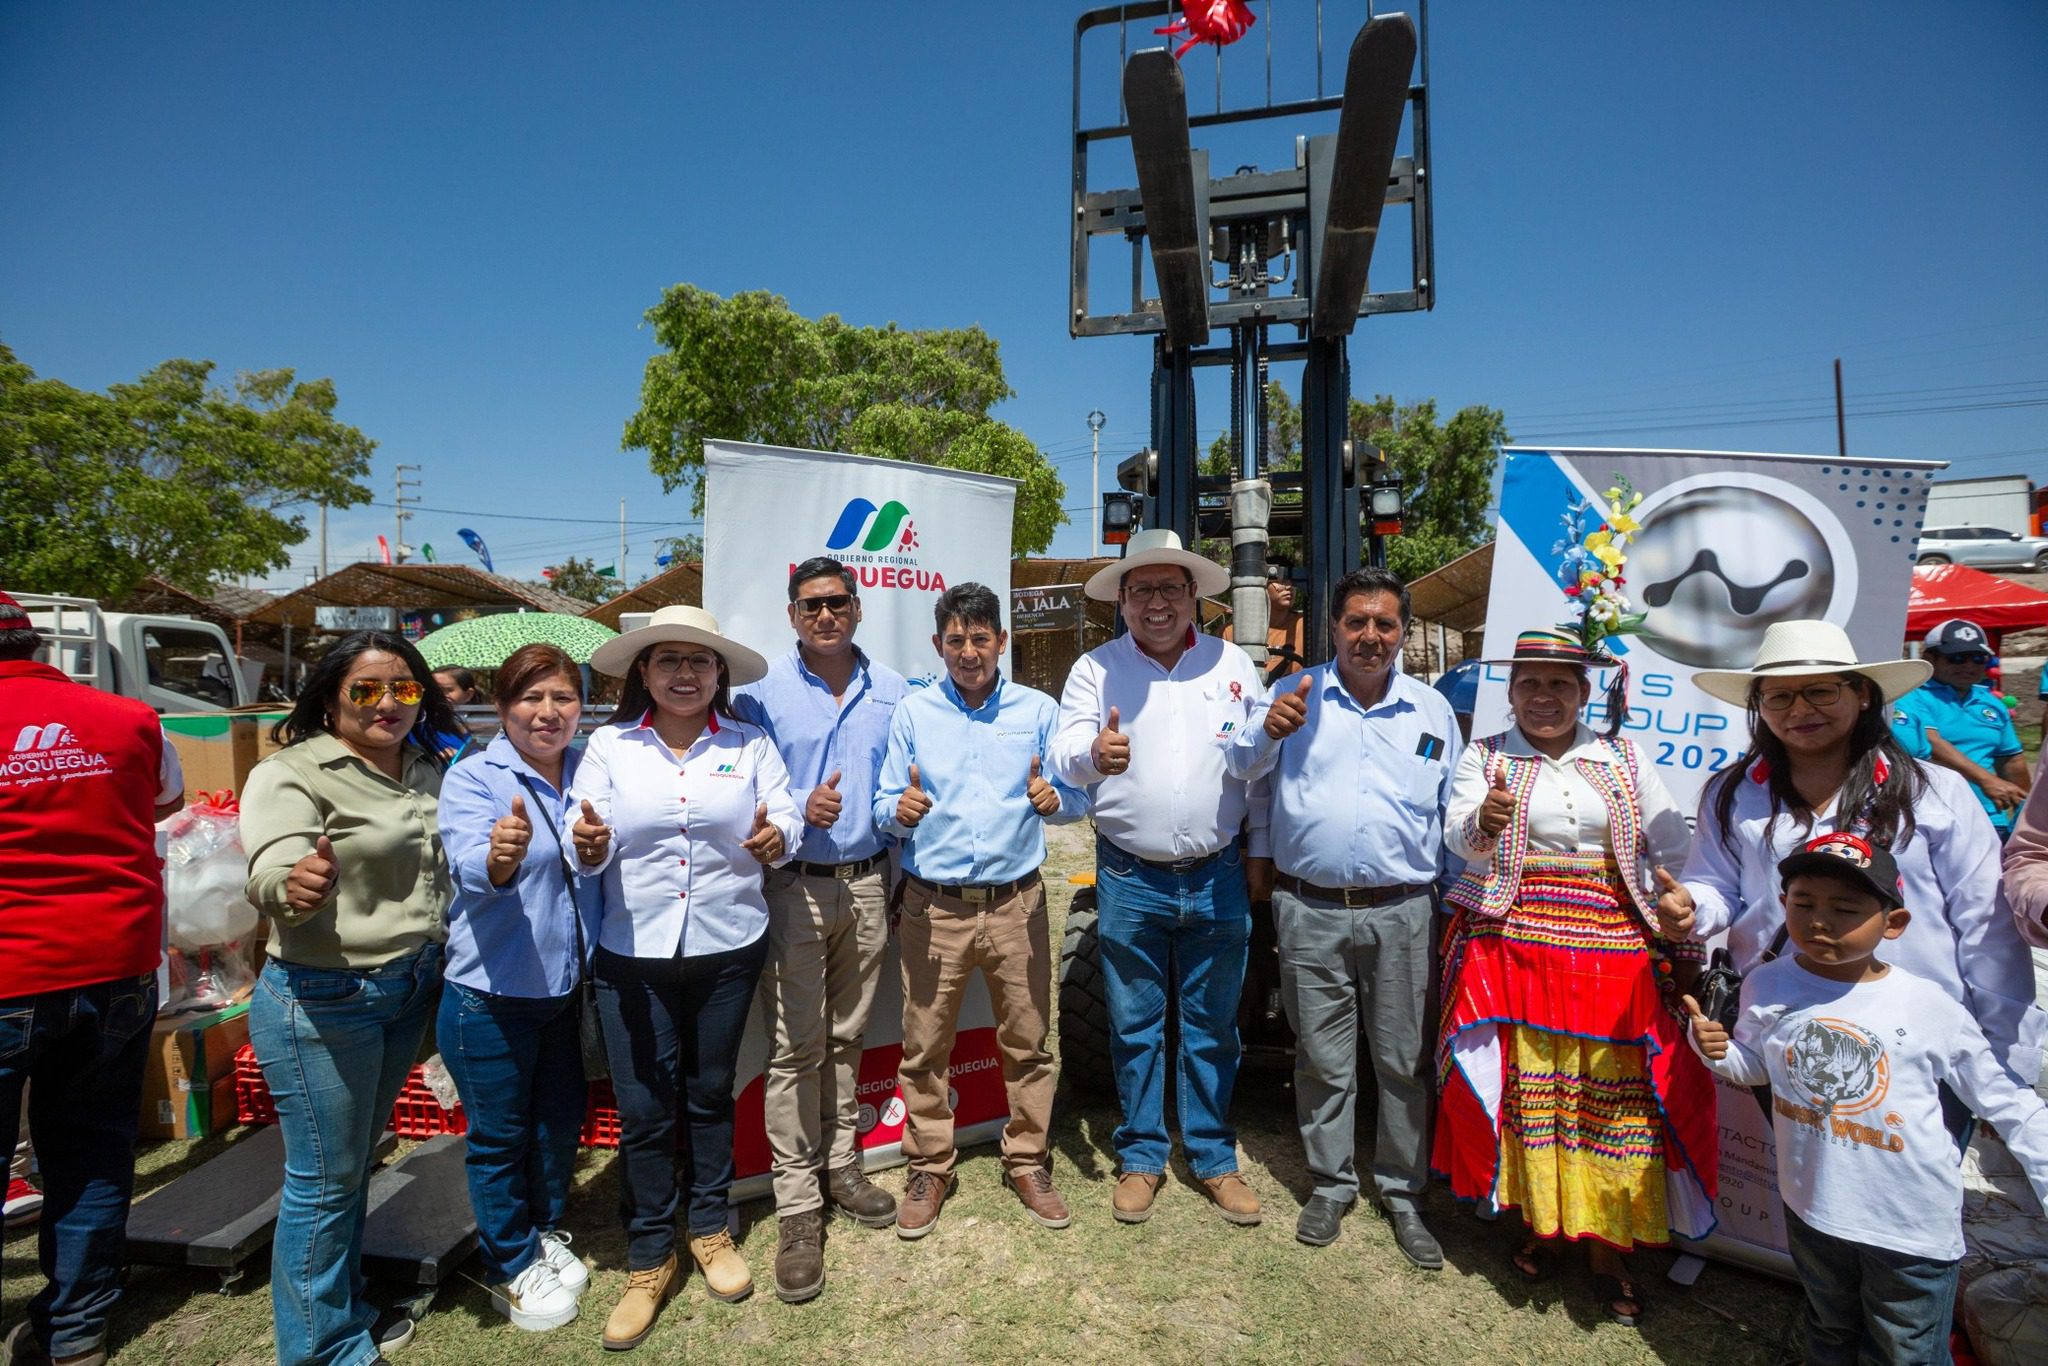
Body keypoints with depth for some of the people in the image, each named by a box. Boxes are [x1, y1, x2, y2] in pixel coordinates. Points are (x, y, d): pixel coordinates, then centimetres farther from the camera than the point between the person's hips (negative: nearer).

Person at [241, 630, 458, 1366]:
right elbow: (271, 871, -32)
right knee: (325, 1180, 6)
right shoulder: (294, 773, -16)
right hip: (322, 1003, -7)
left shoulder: (427, 772, 4)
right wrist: (295, 885, -53)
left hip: (409, 992, 7)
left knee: (357, 1162, 21)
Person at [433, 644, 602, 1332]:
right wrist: (500, 854, -53)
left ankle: (545, 1232, 44)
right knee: (500, 1136, 11)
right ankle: (511, 1268, 33)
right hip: (491, 994, -5)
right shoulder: (473, 779, -16)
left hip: (566, 987, 5)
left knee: (561, 1119, 20)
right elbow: (473, 872, -32)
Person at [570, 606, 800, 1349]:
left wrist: (777, 838, -30)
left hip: (728, 949, 1)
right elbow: (590, 846, -7)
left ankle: (710, 1229, 38)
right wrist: (589, 845, -29)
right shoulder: (609, 744, -2)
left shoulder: (749, 744, -2)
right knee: (643, 1108, 6)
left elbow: (787, 815, -8)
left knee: (710, 1094, 17)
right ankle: (649, 1259, 27)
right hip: (632, 956, 0)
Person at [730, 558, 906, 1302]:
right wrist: (799, 808, -17)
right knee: (795, 1047, 1)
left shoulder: (891, 689, 6)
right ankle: (797, 1203, 13)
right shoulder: (761, 689, -2)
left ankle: (841, 1164, 32)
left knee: (847, 1037, 15)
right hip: (794, 886, -3)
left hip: (868, 883, 3)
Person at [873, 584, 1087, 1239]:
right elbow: (885, 807, 5)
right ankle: (929, 1168, 25)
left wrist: (1054, 799, -18)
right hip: (934, 907, 0)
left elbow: (1078, 796, 4)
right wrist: (900, 811, -18)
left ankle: (1028, 1162, 28)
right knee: (925, 1047, 7)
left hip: (1016, 904, 0)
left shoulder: (1038, 710, 4)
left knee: (1027, 1041, 9)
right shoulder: (912, 713, 5)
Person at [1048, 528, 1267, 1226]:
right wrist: (1092, 754, -38)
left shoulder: (1232, 664, 4)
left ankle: (1213, 1158, 30)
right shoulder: (1096, 668, -2)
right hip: (1130, 880, -1)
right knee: (1135, 1027, 11)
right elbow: (1063, 753, -15)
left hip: (1217, 877, 1)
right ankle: (1141, 1156, 28)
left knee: (1212, 1027, 12)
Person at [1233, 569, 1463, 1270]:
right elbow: (1242, 766, -10)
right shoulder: (1295, 694, 2)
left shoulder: (1432, 708, 8)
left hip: (1403, 914, 2)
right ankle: (1330, 1184, 29)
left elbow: (1454, 809, 14)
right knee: (1322, 1060, 11)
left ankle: (1403, 1192, 30)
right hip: (1310, 912, -1)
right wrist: (1268, 730, -33)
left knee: (1404, 1061, 11)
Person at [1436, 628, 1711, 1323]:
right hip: (1515, 948, -1)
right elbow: (1460, 837, -13)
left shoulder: (1623, 758, 10)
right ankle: (1536, 1220, 25)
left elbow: (1675, 850, 13)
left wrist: (1687, 936, 7)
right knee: (1526, 1085, 4)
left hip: (1611, 953, 2)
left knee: (1612, 1098, 2)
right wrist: (1485, 822, -36)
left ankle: (1607, 1250, 17)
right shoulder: (1485, 758, 4)